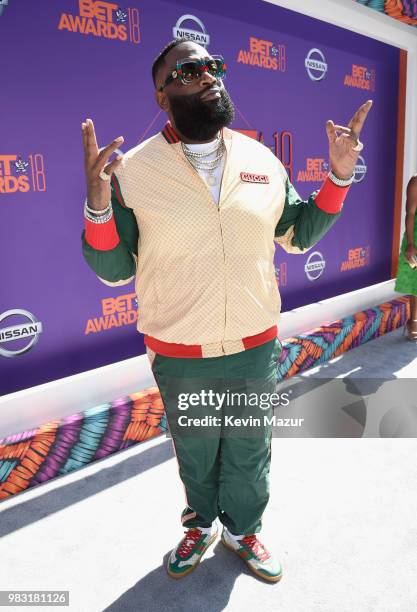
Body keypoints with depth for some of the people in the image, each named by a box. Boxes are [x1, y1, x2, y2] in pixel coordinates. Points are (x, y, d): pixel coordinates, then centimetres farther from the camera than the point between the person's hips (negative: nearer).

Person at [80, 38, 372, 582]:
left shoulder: (263, 161, 0)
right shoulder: (133, 170, -10)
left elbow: (299, 234, 10)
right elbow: (113, 270, -8)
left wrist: (339, 175, -2)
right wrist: (98, 205, -25)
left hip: (256, 348, 3)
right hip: (179, 357, -2)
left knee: (250, 452, 20)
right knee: (195, 453, 21)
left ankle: (243, 531, 49)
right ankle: (201, 524, 51)